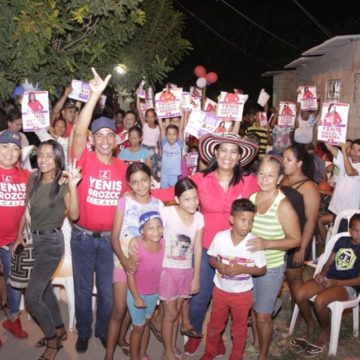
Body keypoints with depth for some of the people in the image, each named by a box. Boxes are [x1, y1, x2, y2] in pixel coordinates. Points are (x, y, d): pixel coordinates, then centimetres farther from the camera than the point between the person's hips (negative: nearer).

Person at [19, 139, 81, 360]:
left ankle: (53, 340, 16)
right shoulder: (33, 179, 1)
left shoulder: (63, 185, -17)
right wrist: (20, 235, 10)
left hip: (51, 241, -7)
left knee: (31, 297, -6)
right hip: (34, 239, 7)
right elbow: (26, 209, 11)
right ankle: (59, 330, 41)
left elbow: (74, 215, -31)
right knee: (44, 288, 21)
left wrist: (72, 186, -39)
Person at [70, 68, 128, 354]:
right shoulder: (85, 160, -9)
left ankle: (104, 331, 36)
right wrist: (95, 95, -34)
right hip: (83, 236, -2)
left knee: (108, 290, 14)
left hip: (110, 238, 2)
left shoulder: (123, 167, 0)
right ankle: (84, 332, 35)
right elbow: (79, 131, -27)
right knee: (83, 288, 13)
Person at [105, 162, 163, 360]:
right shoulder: (124, 202, -9)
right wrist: (124, 260, -23)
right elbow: (114, 236, -10)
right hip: (123, 261, -3)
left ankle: (122, 338, 40)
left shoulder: (158, 205, -3)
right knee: (119, 310, -3)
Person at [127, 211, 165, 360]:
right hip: (137, 293, -4)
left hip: (154, 293, 5)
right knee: (138, 327, 11)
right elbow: (130, 274, -21)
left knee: (146, 324, 22)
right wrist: (136, 297, -16)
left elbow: (162, 267, 0)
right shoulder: (137, 245, -27)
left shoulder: (163, 243, -14)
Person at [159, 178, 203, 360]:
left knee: (176, 311, 17)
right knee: (171, 313, 5)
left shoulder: (199, 217, -6)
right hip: (167, 269, -3)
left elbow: (197, 248, 0)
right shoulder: (167, 213, -19)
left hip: (186, 270, 4)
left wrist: (196, 276, 3)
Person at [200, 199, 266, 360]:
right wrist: (219, 266, -23)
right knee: (214, 326, 21)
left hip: (242, 293, -1)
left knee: (239, 330, 18)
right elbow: (211, 259, -1)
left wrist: (241, 269, -25)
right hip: (220, 290, 2)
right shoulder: (220, 237, -16)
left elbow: (262, 270, -11)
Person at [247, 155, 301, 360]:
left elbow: (295, 240, -15)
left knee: (263, 316, 8)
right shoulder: (251, 197, -4)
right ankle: (255, 342, 45)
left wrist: (266, 244, -28)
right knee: (250, 309, 19)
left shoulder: (283, 205, -19)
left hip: (271, 268, -4)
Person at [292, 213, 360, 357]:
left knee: (320, 300, -33)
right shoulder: (342, 241, 10)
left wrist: (335, 283, -19)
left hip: (347, 285, -5)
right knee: (300, 294, -21)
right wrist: (321, 274, -7)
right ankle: (310, 325, 7)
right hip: (328, 278, 5)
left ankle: (325, 331, -2)